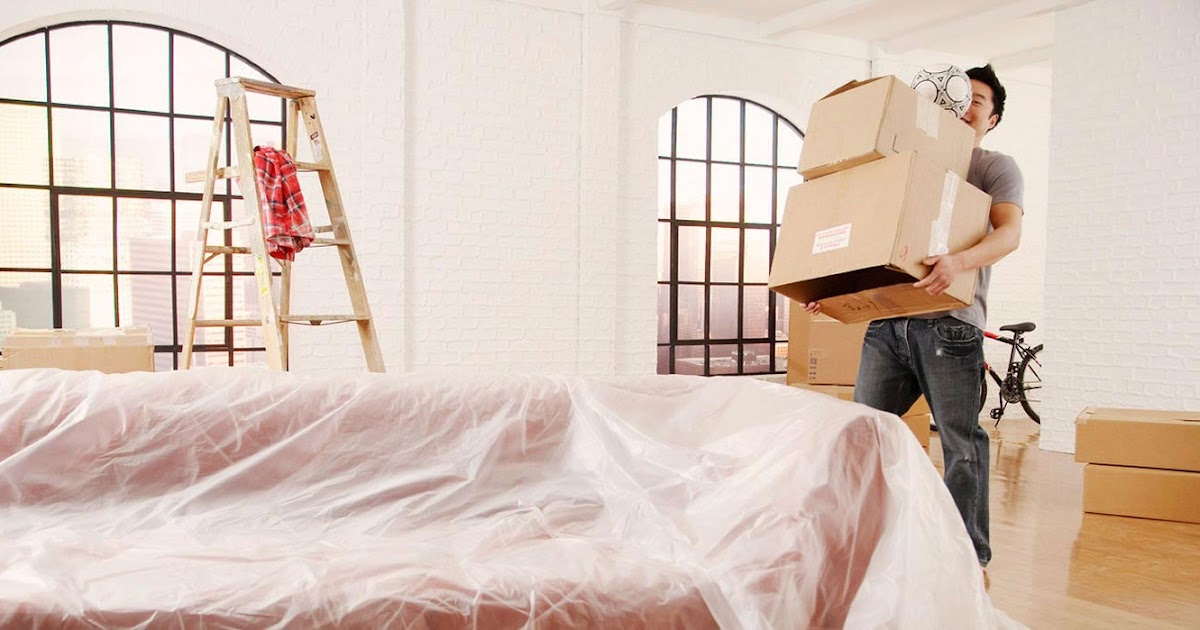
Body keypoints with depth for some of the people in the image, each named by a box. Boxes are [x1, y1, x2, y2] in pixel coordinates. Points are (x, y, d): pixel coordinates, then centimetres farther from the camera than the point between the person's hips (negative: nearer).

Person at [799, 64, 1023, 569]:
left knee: (961, 443, -1)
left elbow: (1009, 231, -11)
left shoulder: (995, 168, 8)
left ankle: (970, 555, 12)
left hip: (948, 323, -4)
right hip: (887, 319, 5)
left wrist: (959, 262, -32)